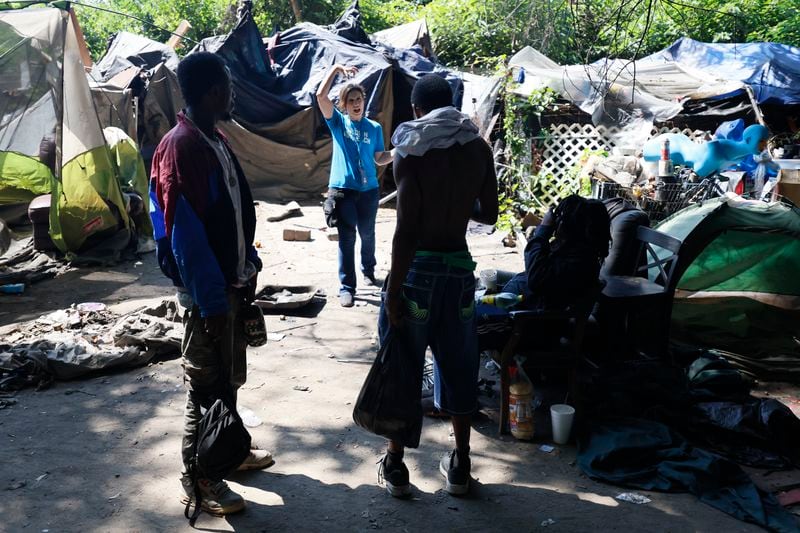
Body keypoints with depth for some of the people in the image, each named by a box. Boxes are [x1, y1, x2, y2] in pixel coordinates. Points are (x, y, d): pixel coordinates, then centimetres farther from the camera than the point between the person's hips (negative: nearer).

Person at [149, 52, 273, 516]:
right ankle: (199, 479, 18)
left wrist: (249, 267, 16)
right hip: (208, 288, -9)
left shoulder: (217, 140, 10)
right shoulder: (181, 146, -20)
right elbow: (185, 233, -23)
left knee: (229, 375, 20)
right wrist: (210, 300, -23)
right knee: (206, 382, 3)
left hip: (233, 280, 9)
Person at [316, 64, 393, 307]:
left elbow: (380, 158, 8)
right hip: (342, 189, -2)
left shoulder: (374, 128, 6)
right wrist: (336, 69, -12)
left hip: (369, 189, 3)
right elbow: (321, 95, -12)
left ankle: (368, 271, 41)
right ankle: (346, 287, 3)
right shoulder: (338, 122, 0)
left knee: (367, 234, 17)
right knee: (346, 238, -2)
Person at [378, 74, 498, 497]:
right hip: (459, 265, 4)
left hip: (418, 267, -4)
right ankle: (460, 466, 25)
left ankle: (395, 465, 20)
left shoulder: (411, 152, -12)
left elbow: (406, 230, -17)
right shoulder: (478, 149, 2)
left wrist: (393, 291, -14)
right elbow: (489, 214, 10)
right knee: (459, 365, 14)